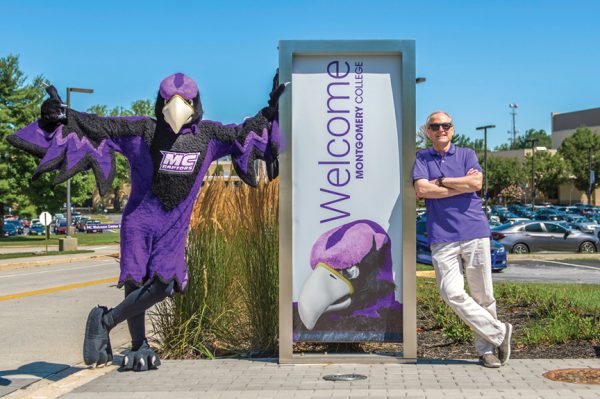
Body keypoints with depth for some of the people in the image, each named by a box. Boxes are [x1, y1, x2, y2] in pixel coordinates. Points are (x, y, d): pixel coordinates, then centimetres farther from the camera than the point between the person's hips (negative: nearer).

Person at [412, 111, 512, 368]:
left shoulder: (467, 154, 13)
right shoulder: (422, 158, 13)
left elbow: (476, 183, -6)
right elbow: (421, 190, -5)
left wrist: (440, 181, -1)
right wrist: (461, 185, -3)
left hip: (475, 232, 0)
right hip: (442, 238, 0)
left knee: (483, 296, 1)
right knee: (452, 294, -12)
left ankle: (486, 348, 15)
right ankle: (499, 332, 1)